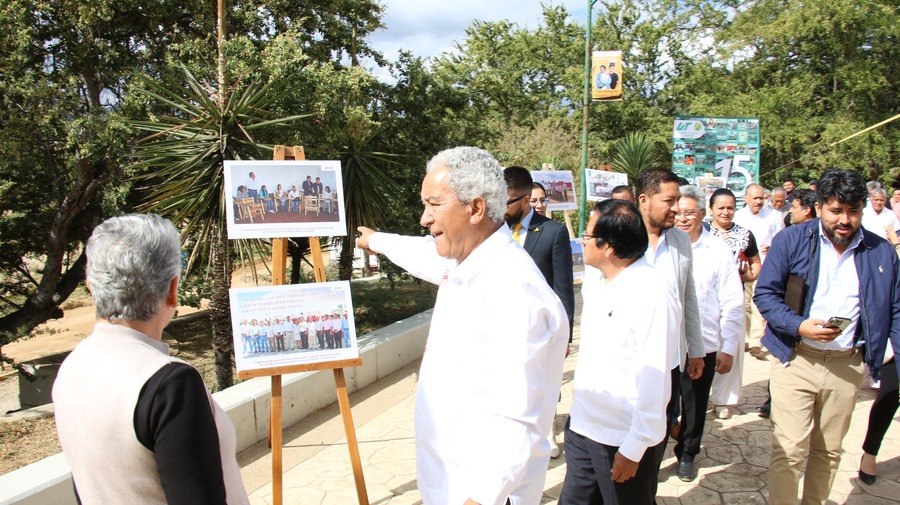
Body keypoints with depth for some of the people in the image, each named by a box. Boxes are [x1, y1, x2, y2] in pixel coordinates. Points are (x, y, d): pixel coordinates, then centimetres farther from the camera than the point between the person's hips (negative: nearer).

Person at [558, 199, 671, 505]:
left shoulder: (649, 290, -18)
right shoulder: (596, 283, 6)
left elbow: (653, 374, -20)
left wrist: (634, 449, -18)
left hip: (622, 440, -7)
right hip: (581, 426, 7)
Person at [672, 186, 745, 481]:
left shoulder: (718, 251, -3)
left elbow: (733, 304, 0)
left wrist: (729, 349, -2)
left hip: (702, 346, 0)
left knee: (694, 405, 14)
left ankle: (687, 455, 34)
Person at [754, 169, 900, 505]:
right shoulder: (791, 240, -4)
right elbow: (765, 293, -5)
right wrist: (799, 326, -20)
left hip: (847, 365, 3)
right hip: (796, 360, -3)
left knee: (828, 451, 15)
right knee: (789, 450, -5)